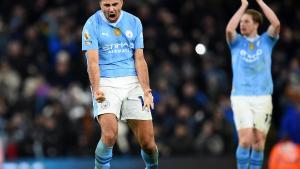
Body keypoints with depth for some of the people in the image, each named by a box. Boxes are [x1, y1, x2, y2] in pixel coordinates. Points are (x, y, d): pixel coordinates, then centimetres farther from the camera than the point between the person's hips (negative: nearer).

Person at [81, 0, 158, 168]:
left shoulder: (134, 22, 8)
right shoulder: (92, 24, -2)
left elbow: (140, 60, 5)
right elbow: (93, 61, -10)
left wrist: (146, 91, -6)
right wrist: (96, 90, -25)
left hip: (132, 82, 3)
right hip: (105, 83, -3)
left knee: (148, 142, -3)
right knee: (110, 135, -25)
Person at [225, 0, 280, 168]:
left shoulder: (266, 41, 8)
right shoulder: (237, 42, 9)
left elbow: (276, 24, -10)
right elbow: (229, 29, -13)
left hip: (263, 98, 1)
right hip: (241, 98, -1)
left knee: (259, 140, 1)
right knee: (245, 139, -13)